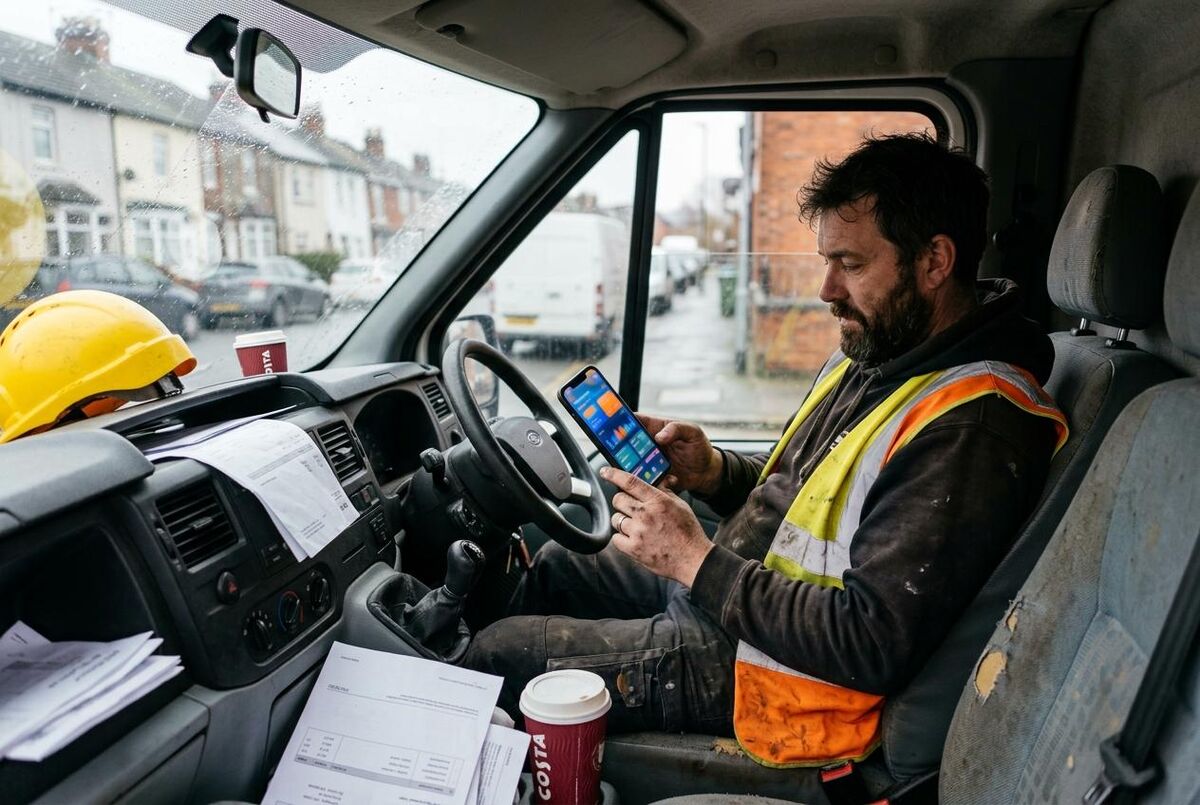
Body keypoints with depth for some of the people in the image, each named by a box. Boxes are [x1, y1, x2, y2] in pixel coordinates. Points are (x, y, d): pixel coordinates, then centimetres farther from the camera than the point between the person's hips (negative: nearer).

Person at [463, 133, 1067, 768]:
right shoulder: (876, 350, 4)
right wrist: (710, 471, -5)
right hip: (730, 584, 10)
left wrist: (698, 563, -26)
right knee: (558, 564, 21)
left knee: (497, 655, -4)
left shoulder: (971, 429, -27)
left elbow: (873, 644, -29)